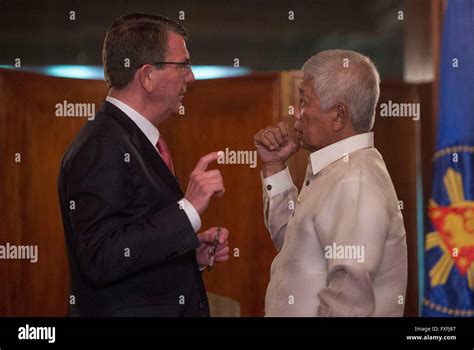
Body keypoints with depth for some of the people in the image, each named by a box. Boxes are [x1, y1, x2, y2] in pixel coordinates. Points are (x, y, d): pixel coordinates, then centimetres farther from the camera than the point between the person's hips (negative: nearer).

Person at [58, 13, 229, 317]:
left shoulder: (137, 142, 11)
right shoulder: (102, 148, -18)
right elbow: (101, 261, -27)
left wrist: (194, 254, 3)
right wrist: (188, 209, -26)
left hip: (173, 308, 9)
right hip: (125, 311, -9)